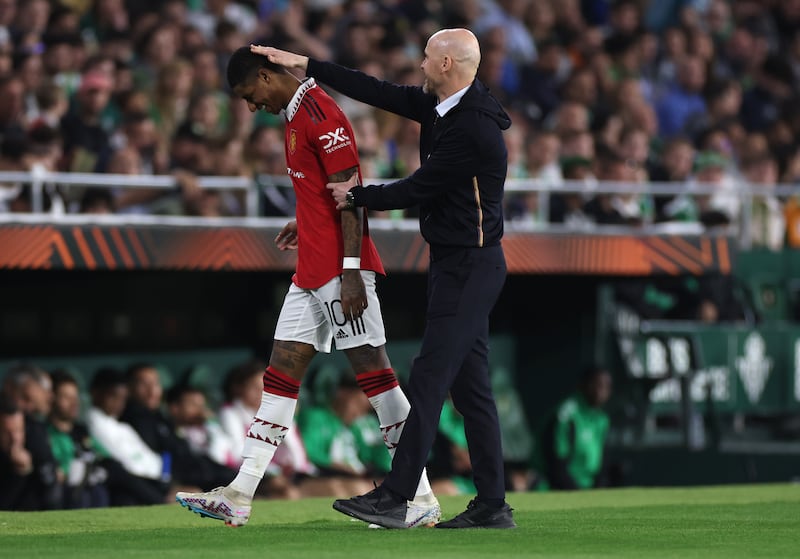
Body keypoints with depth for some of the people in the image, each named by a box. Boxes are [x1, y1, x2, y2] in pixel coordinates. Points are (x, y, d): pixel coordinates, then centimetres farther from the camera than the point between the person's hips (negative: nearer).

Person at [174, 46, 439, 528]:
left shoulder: (320, 113, -14)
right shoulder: (297, 115, 16)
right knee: (281, 374, 7)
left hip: (340, 271, -10)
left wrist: (351, 272, -22)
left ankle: (421, 499, -4)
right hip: (312, 272, 10)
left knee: (373, 372, -8)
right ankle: (238, 498, 8)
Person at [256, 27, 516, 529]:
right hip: (460, 265, 10)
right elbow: (380, 92, 14)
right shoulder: (440, 106, 8)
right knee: (470, 385, 8)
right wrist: (305, 65, 15)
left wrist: (355, 197, -2)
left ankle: (395, 498, -11)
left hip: (468, 268, -10)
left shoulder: (473, 129, -21)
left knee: (429, 379, -10)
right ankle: (492, 506, 9)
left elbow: (417, 190, -17)